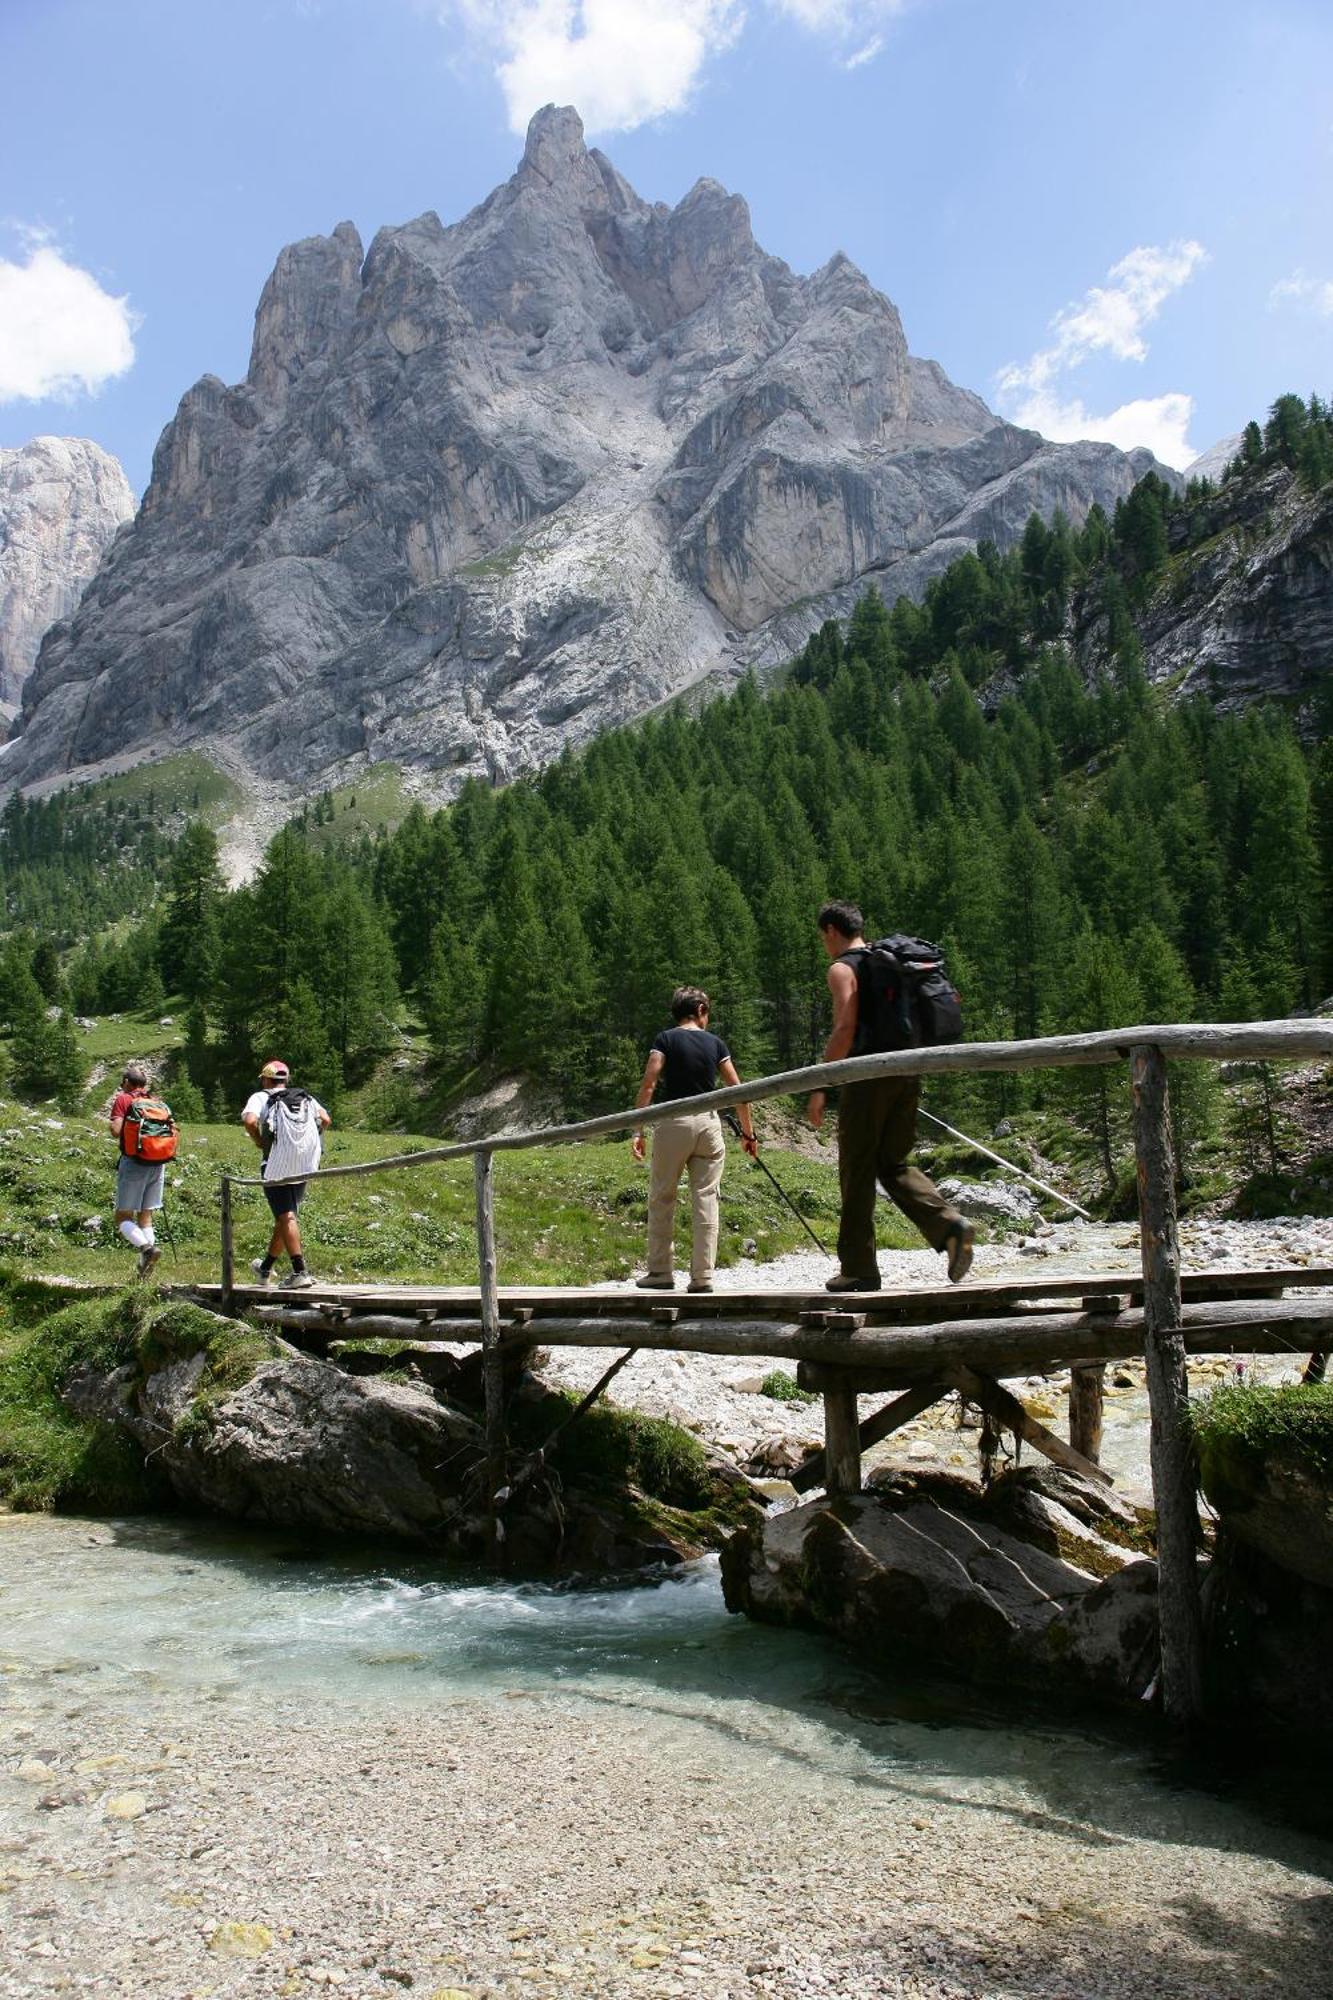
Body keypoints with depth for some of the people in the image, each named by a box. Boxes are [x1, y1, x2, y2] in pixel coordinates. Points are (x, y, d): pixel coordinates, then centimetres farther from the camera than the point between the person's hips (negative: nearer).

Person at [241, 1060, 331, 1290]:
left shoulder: (260, 1097, 6)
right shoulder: (306, 1097, 18)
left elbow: (249, 1120, -14)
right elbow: (326, 1120, 3)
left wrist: (259, 1141, 2)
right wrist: (308, 1141, 13)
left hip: (277, 1166, -5)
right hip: (304, 1167, 5)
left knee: (286, 1217, -6)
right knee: (284, 1216, 17)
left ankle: (300, 1272, -17)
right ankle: (265, 1269, 33)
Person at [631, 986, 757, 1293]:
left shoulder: (666, 1039, 1)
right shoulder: (715, 1042, 10)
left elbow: (648, 1084, -9)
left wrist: (637, 1130, -9)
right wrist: (748, 1133, 15)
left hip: (674, 1120, -2)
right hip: (709, 1121, 2)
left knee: (662, 1198, 8)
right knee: (706, 1199, 4)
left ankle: (661, 1271, 10)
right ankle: (702, 1276, 3)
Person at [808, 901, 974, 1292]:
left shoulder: (842, 969, -6)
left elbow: (845, 1029, -17)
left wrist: (819, 1086, -15)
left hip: (867, 1076, -7)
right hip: (906, 1075, 7)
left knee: (857, 1172, 1)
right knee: (893, 1164, 14)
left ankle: (858, 1269, 4)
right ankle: (949, 1224, -9)